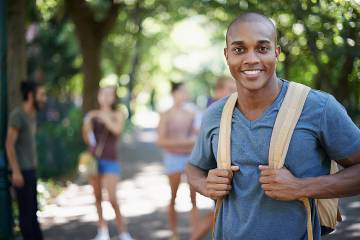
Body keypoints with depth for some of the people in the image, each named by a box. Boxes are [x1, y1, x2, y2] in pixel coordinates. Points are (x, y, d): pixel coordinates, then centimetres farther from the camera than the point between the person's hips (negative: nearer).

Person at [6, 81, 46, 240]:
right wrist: (16, 171, -18)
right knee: (26, 211, -4)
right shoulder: (17, 114, -12)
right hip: (21, 171, -8)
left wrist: (33, 168, 11)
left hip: (31, 169, 8)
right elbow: (10, 144, -15)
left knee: (33, 209, 12)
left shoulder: (32, 115, 12)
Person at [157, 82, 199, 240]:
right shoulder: (166, 115, -6)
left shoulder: (190, 114, 6)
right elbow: (161, 141, -12)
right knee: (173, 198, 7)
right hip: (173, 158, -3)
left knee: (194, 198, -4)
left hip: (190, 157, 3)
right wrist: (185, 142, -18)